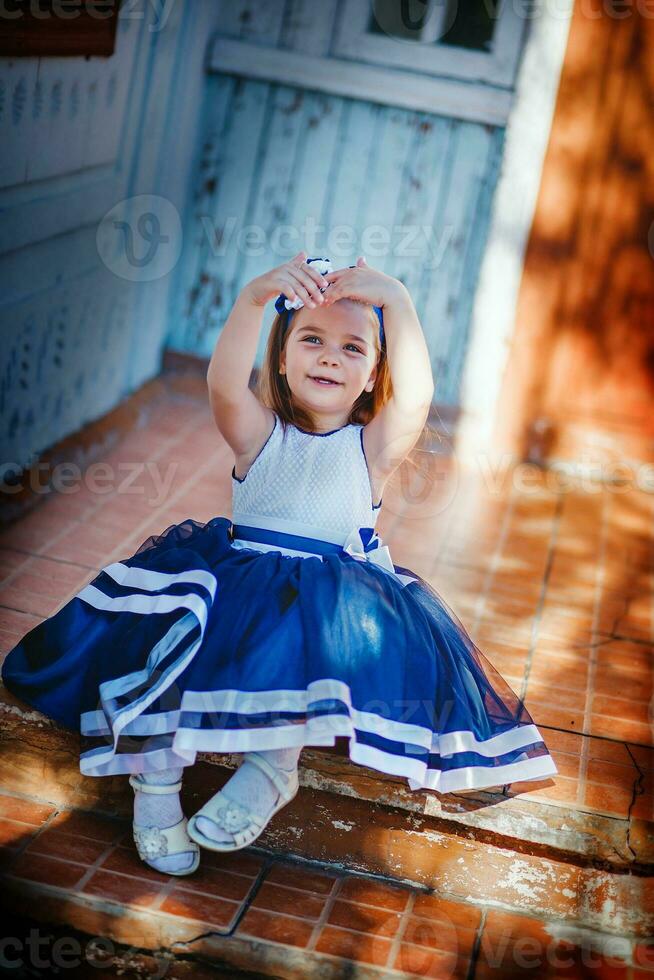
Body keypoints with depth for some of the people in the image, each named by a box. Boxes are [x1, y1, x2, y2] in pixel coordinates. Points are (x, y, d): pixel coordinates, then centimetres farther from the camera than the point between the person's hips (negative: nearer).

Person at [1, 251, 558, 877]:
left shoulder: (375, 446, 3)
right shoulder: (258, 432, 4)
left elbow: (416, 395, -20)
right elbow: (224, 383, -19)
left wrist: (398, 304, -34)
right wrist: (254, 297, -37)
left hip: (339, 594, -1)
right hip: (238, 575, 1)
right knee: (173, 626, -28)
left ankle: (273, 765, -15)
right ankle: (154, 774, -12)